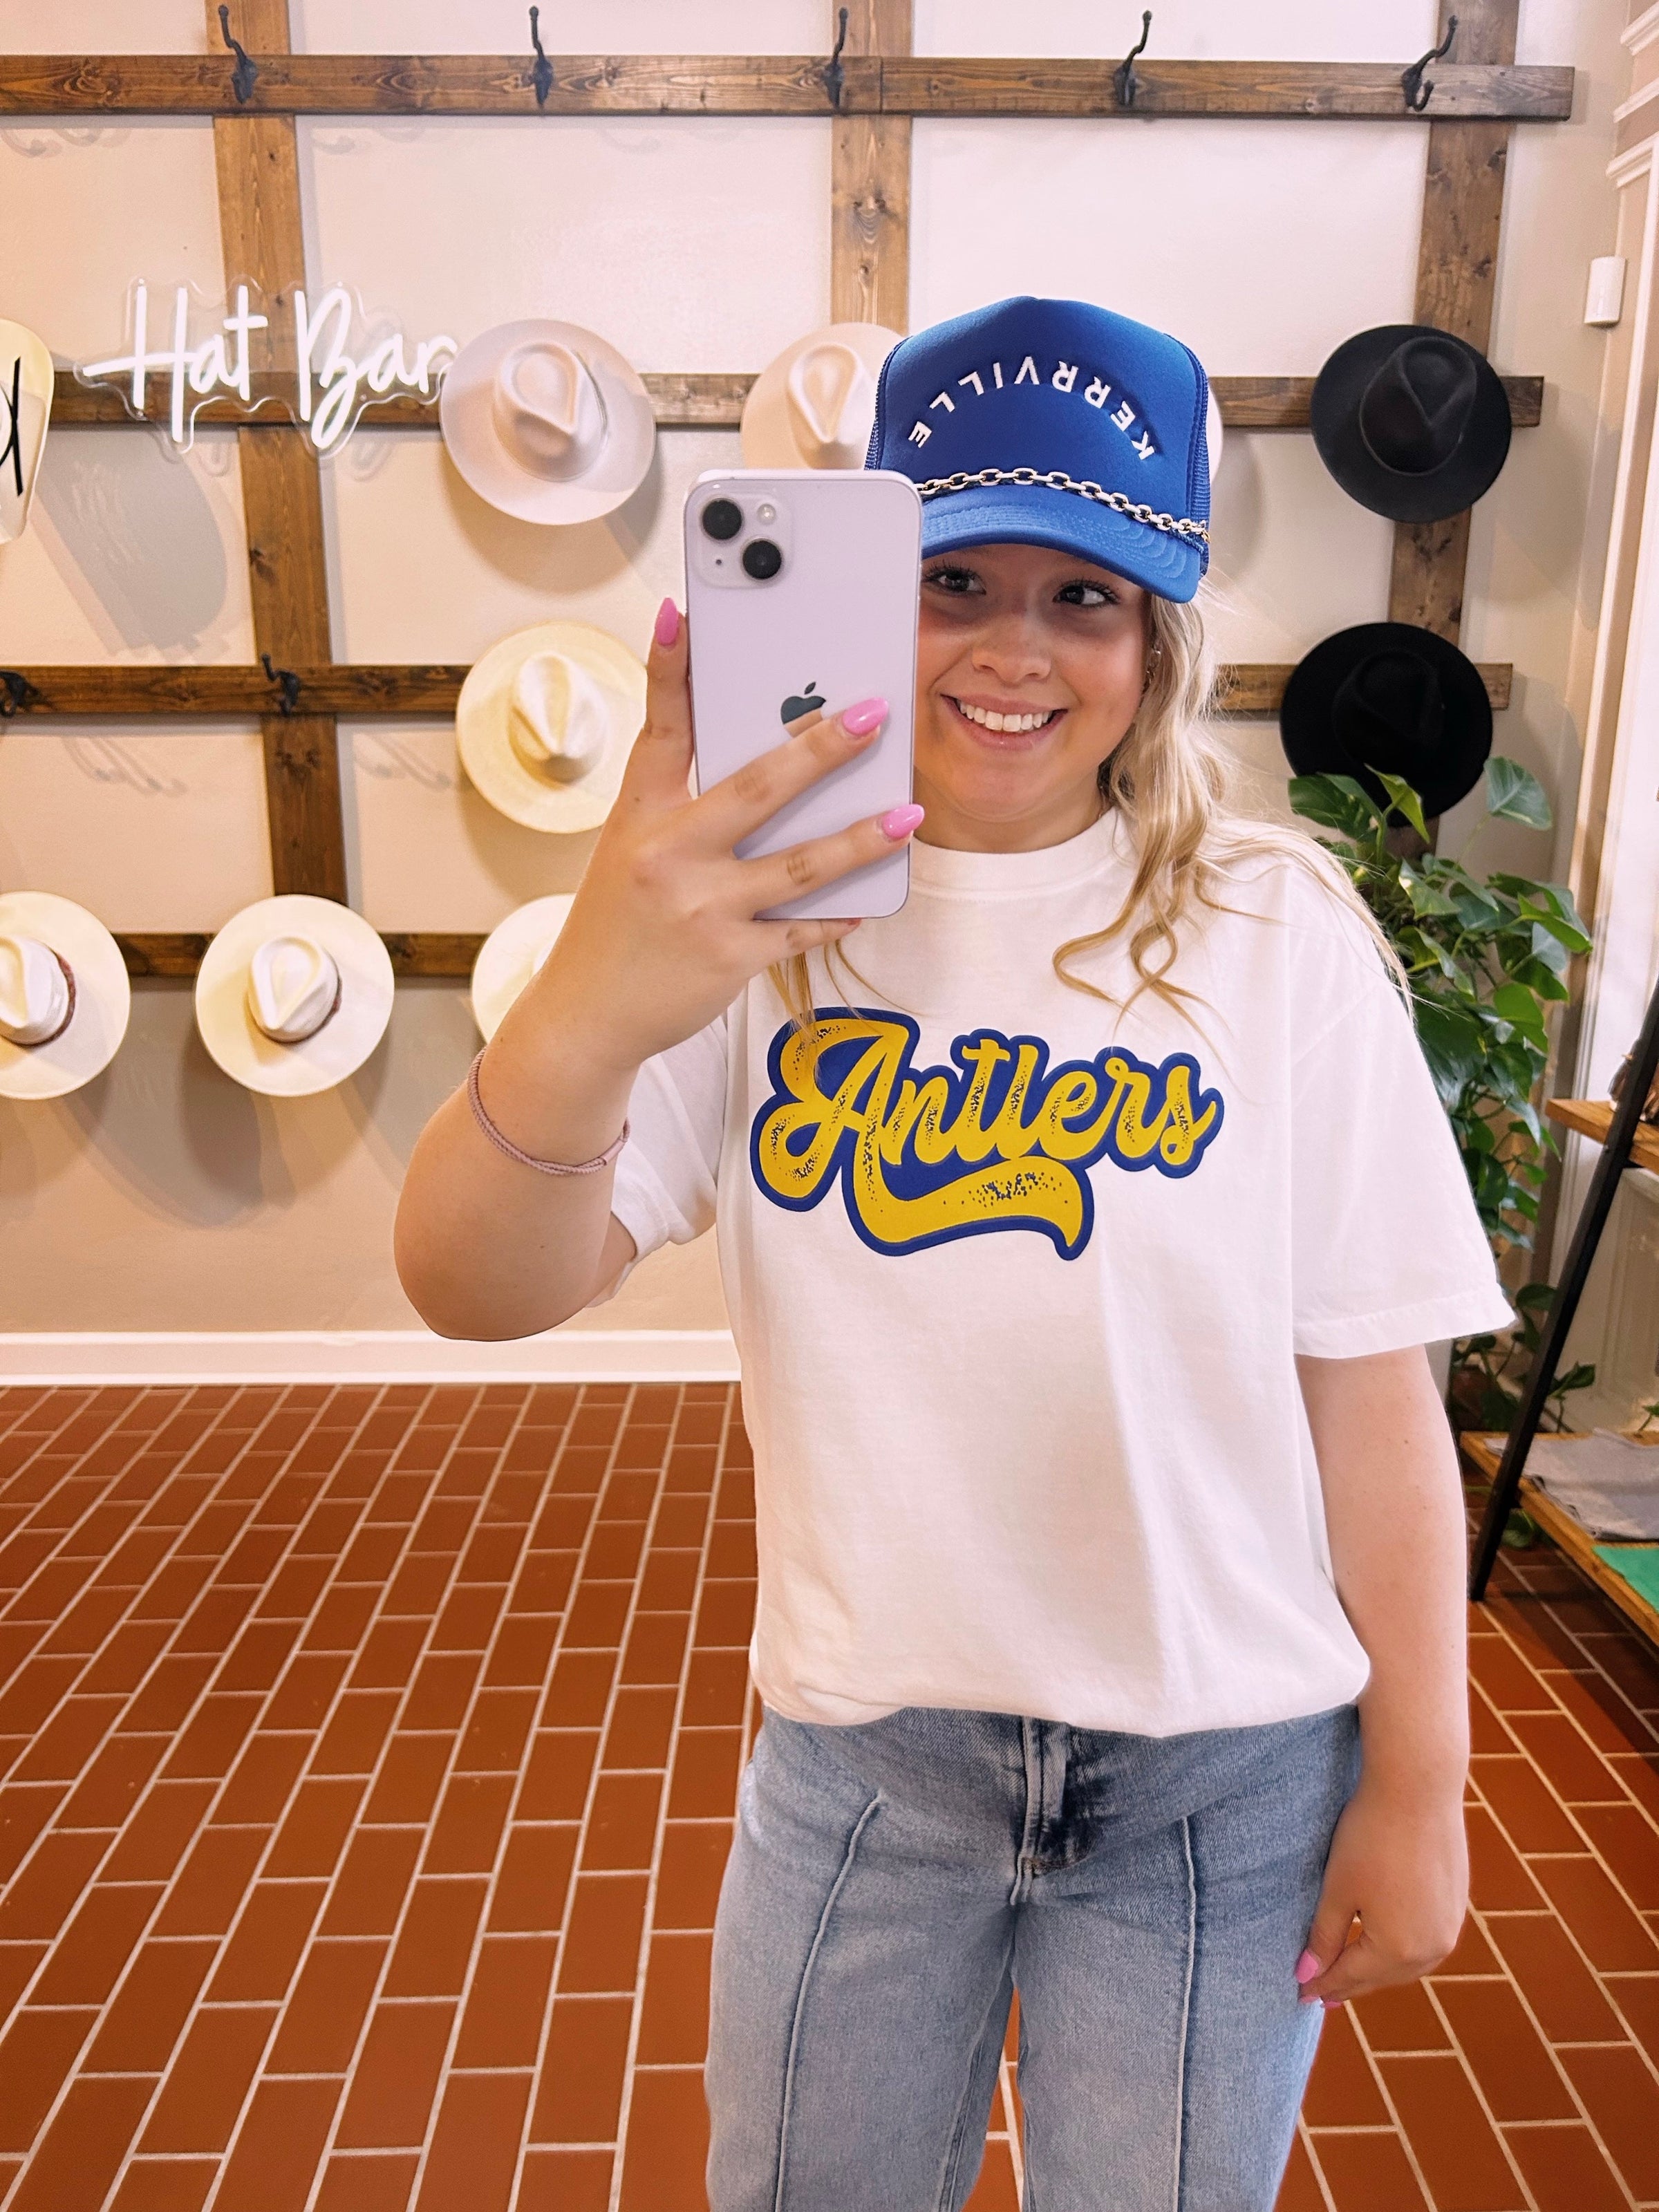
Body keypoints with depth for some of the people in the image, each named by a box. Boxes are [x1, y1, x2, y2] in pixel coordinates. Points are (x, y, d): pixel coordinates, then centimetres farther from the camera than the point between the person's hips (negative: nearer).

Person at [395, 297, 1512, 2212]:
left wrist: (1416, 1784, -2)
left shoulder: (1277, 937, -10)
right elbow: (477, 1295, -19)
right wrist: (582, 1020, -38)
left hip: (1226, 1769, 0)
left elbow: (1370, 1389, -7)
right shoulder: (767, 925, -9)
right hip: (859, 1747, 1)